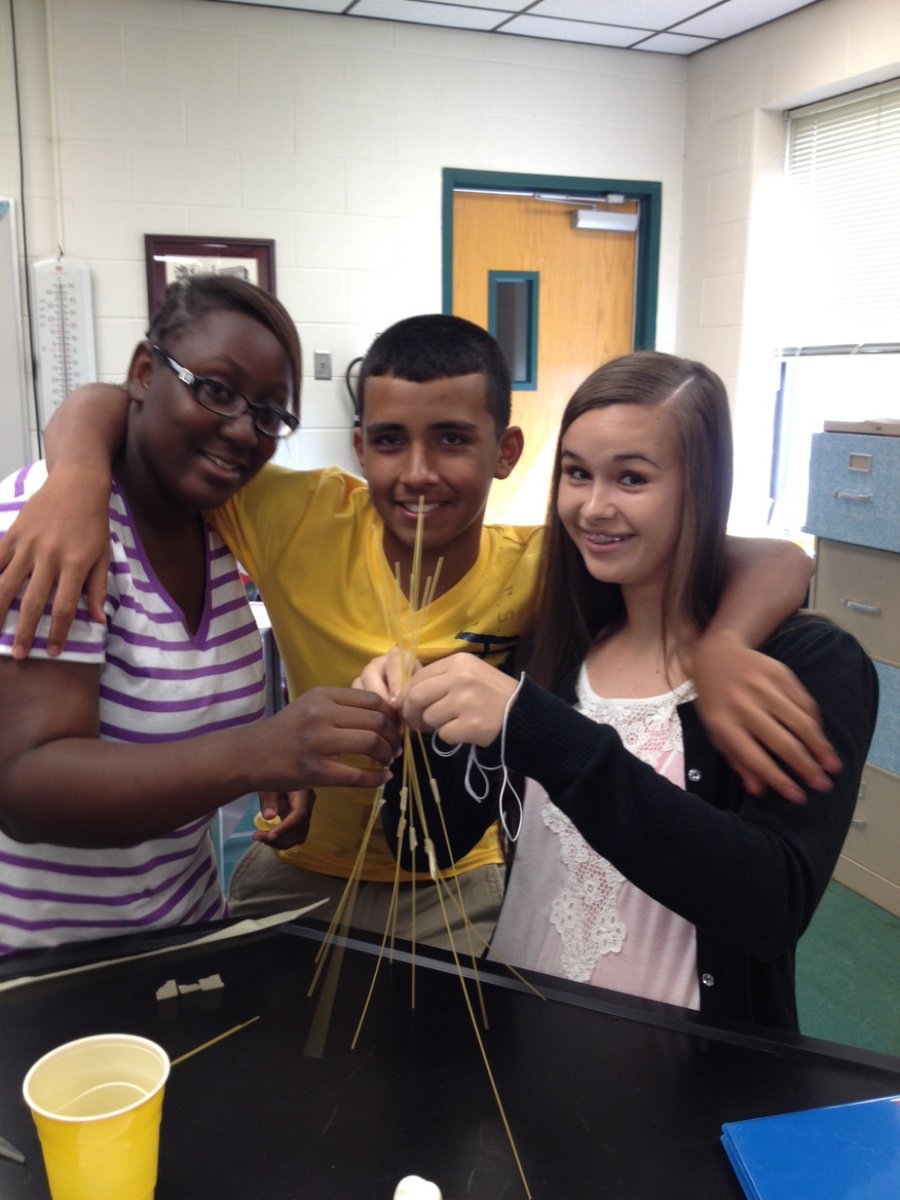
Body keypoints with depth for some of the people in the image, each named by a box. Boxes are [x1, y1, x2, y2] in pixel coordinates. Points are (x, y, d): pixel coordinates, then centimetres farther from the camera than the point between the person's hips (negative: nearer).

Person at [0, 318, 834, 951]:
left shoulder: (537, 571, -21)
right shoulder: (308, 524, -18)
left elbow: (775, 563, -25)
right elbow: (109, 409, -12)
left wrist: (723, 647, -47)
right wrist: (79, 478, -35)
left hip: (460, 887, 0)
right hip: (297, 875, 1)